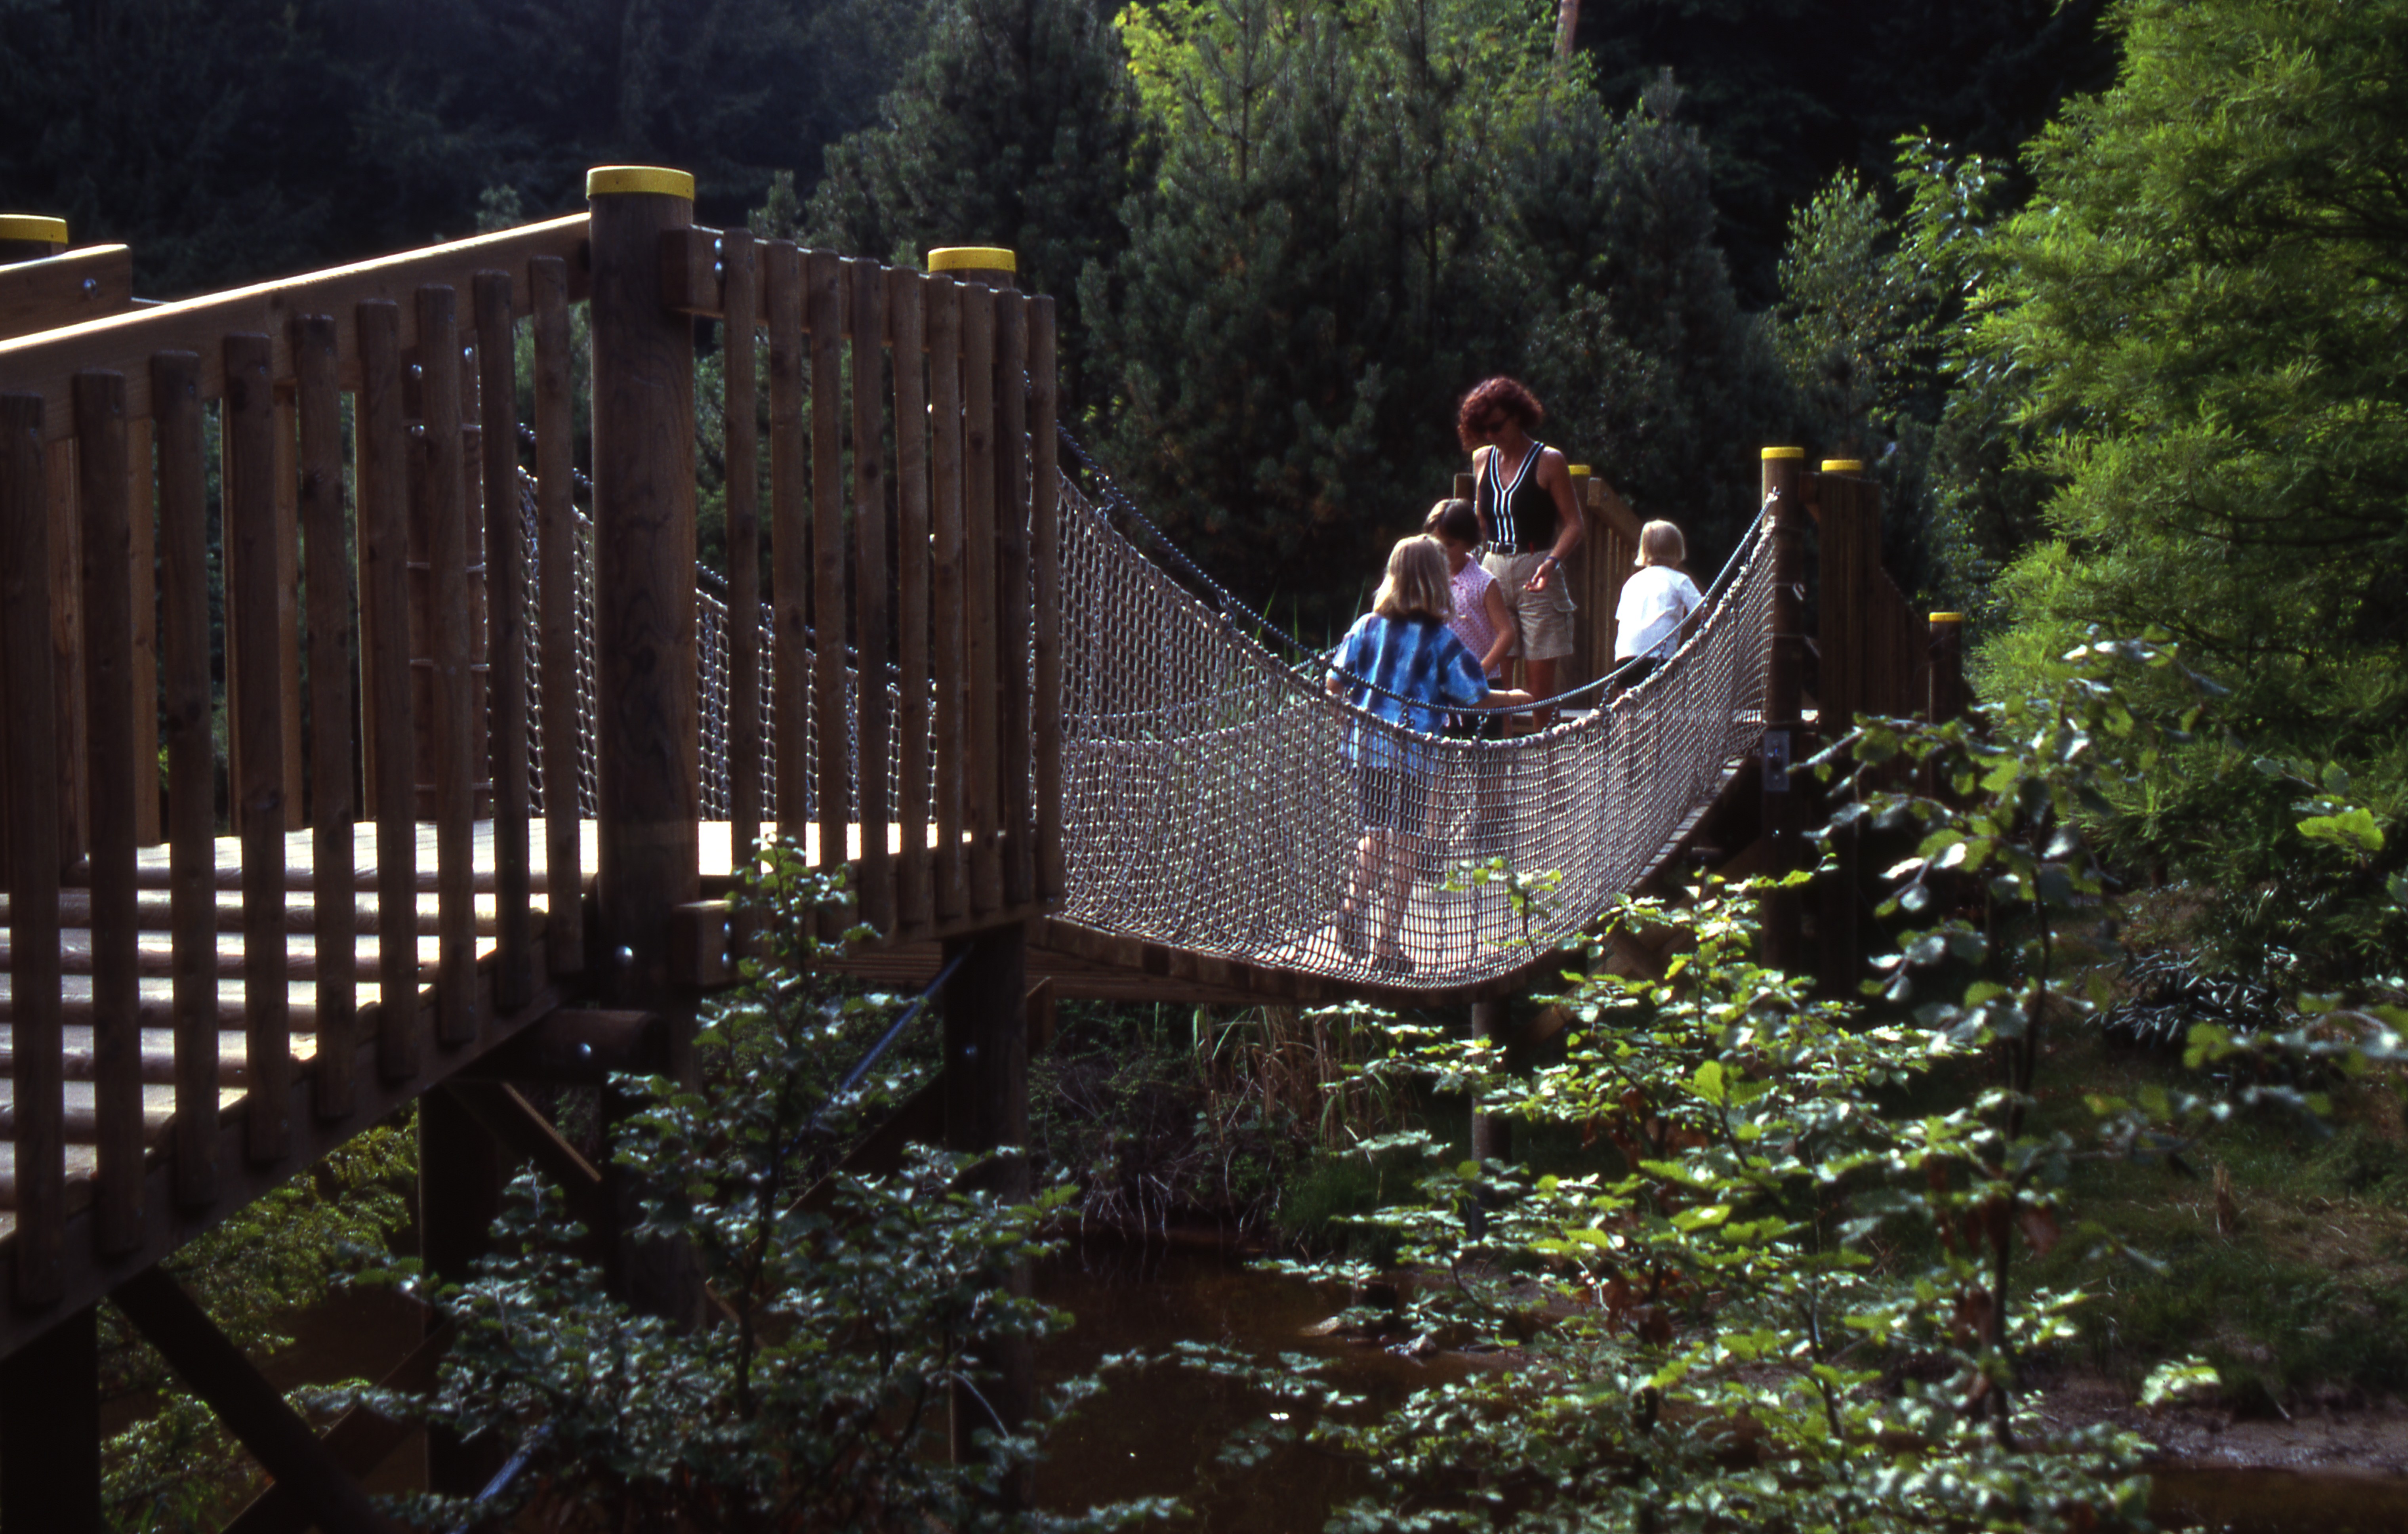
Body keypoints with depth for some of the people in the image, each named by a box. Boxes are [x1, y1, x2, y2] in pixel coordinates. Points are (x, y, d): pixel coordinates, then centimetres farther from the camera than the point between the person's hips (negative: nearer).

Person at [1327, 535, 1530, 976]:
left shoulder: (1367, 626, 4)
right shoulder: (1441, 638, -6)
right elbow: (1474, 696, -3)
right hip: (1409, 757, -4)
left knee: (1374, 835, 19)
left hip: (1363, 748, 4)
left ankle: (1354, 903, -7)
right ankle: (1387, 944, 2)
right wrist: (1513, 699, 16)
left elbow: (1335, 684, 7)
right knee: (1404, 848, 3)